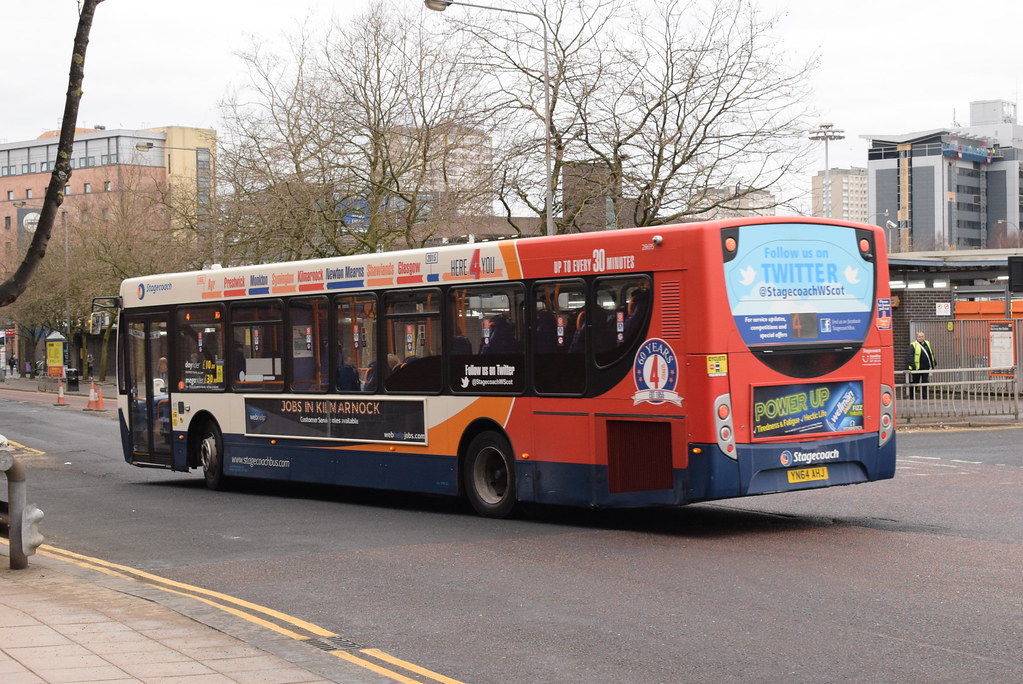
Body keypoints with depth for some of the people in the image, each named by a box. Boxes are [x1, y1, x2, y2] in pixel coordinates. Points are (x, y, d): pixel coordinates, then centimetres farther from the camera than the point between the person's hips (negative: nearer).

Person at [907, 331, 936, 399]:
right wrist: (912, 364, -27)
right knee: (914, 382, 4)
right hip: (917, 368, -5)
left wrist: (934, 362, 22)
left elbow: (931, 353, 22)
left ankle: (924, 397, 9)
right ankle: (911, 396, 16)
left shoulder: (927, 343, 13)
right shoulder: (913, 345, -6)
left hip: (926, 367, 5)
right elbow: (911, 355, -16)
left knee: (925, 383, 5)